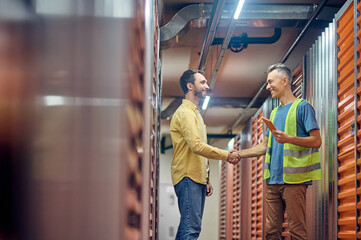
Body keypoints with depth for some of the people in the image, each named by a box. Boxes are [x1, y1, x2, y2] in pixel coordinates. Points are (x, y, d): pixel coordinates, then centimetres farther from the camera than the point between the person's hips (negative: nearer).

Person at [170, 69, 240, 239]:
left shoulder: (195, 113, 24)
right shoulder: (184, 112, -8)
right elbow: (196, 146, -20)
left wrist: (207, 180, 22)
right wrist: (226, 155, -14)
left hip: (197, 179, 10)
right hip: (188, 177, -10)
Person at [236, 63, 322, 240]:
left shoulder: (302, 107, -2)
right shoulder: (275, 113, 22)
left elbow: (316, 141, -9)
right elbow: (265, 146, 25)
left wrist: (288, 138, -21)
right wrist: (238, 154, 15)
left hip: (293, 179, -7)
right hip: (273, 179, 7)